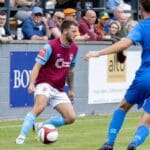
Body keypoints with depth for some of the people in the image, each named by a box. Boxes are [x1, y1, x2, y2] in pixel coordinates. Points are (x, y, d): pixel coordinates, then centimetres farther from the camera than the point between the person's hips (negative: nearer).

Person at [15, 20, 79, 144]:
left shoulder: (74, 48, 6)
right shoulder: (51, 46, -14)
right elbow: (37, 66, -16)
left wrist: (71, 89, 24)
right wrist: (32, 84, -30)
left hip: (59, 89, 7)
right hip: (45, 84, -7)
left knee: (71, 118, -5)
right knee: (40, 106, -35)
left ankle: (41, 126, 11)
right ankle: (21, 136, -28)